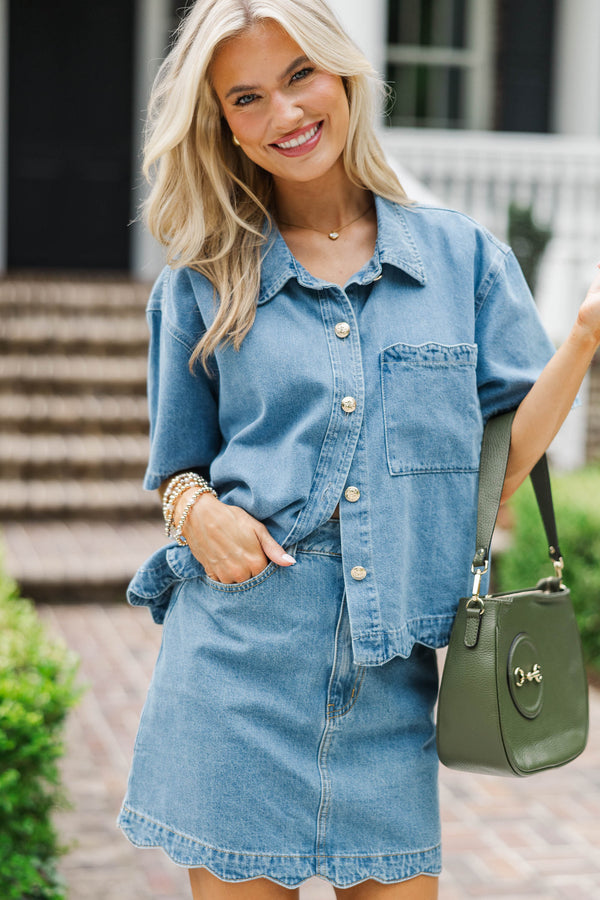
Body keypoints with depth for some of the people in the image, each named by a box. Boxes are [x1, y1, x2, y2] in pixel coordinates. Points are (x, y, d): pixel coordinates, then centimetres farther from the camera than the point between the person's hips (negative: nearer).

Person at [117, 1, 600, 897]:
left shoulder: (465, 257, 6)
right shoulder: (204, 284, 6)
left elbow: (502, 460, 3)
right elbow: (180, 465, 13)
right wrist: (197, 508, -9)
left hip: (389, 671, 1)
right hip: (235, 662, 0)